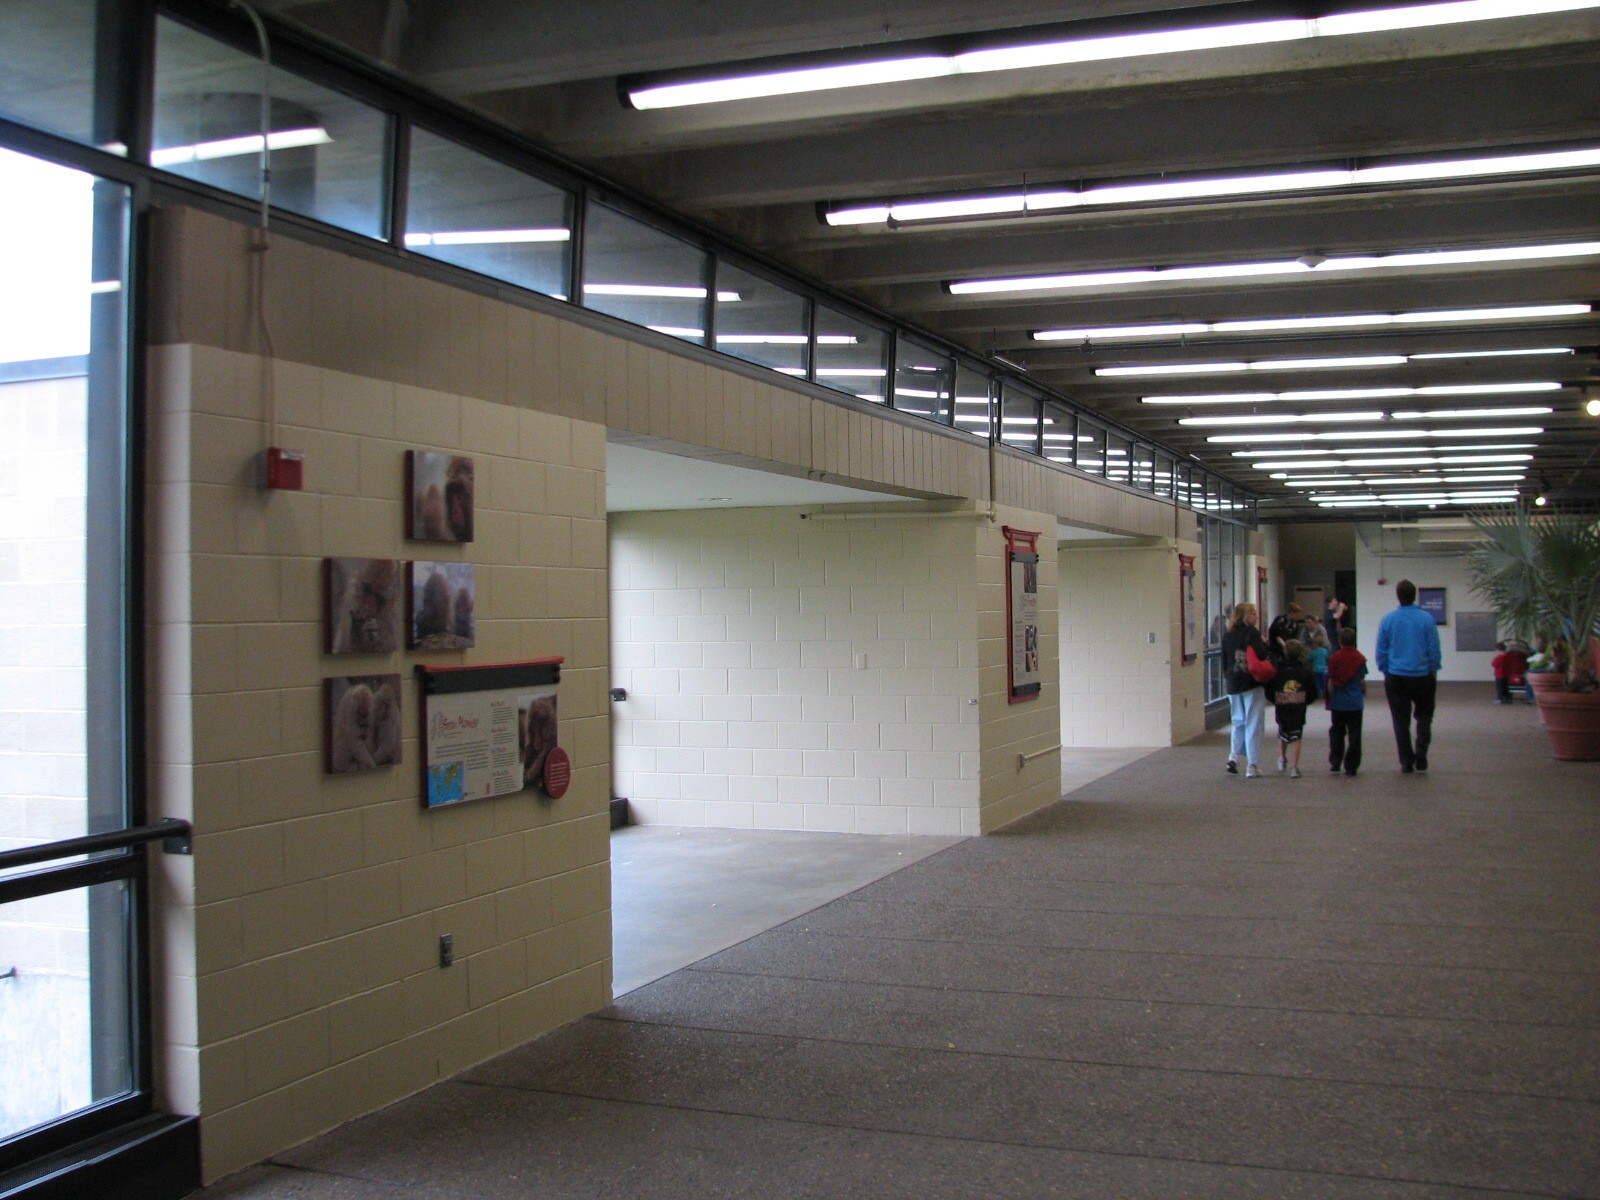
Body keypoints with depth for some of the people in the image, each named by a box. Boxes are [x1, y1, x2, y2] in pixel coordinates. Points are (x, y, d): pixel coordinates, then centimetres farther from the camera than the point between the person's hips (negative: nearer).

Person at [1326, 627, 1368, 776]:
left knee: (1336, 732, 13)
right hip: (1355, 702, -1)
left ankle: (1335, 763, 7)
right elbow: (1362, 681, 0)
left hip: (1338, 703, 1)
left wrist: (1331, 698, 11)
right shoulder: (1360, 658, -4)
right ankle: (1351, 766, 3)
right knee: (1354, 735, 4)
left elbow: (1331, 681, -1)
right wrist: (1363, 696, 16)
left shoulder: (1333, 658, -3)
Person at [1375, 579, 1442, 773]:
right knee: (1424, 716, 16)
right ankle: (1420, 755, 1)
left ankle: (1407, 761, 11)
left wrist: (1385, 671, 12)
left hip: (1396, 679, 1)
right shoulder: (1426, 619, -8)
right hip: (1423, 677, -1)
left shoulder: (1387, 620, -3)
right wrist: (1433, 671, 8)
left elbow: (1381, 651, 1)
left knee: (1401, 721, 9)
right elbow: (1434, 649, -4)